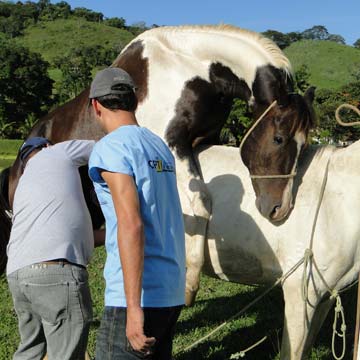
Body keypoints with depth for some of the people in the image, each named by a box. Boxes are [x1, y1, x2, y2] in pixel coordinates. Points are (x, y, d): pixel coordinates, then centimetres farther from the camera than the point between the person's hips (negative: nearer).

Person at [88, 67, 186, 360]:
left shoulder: (111, 148, -11)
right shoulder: (160, 146, 13)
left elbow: (130, 225, -22)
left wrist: (134, 306, -23)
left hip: (141, 294, -8)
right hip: (172, 291, 8)